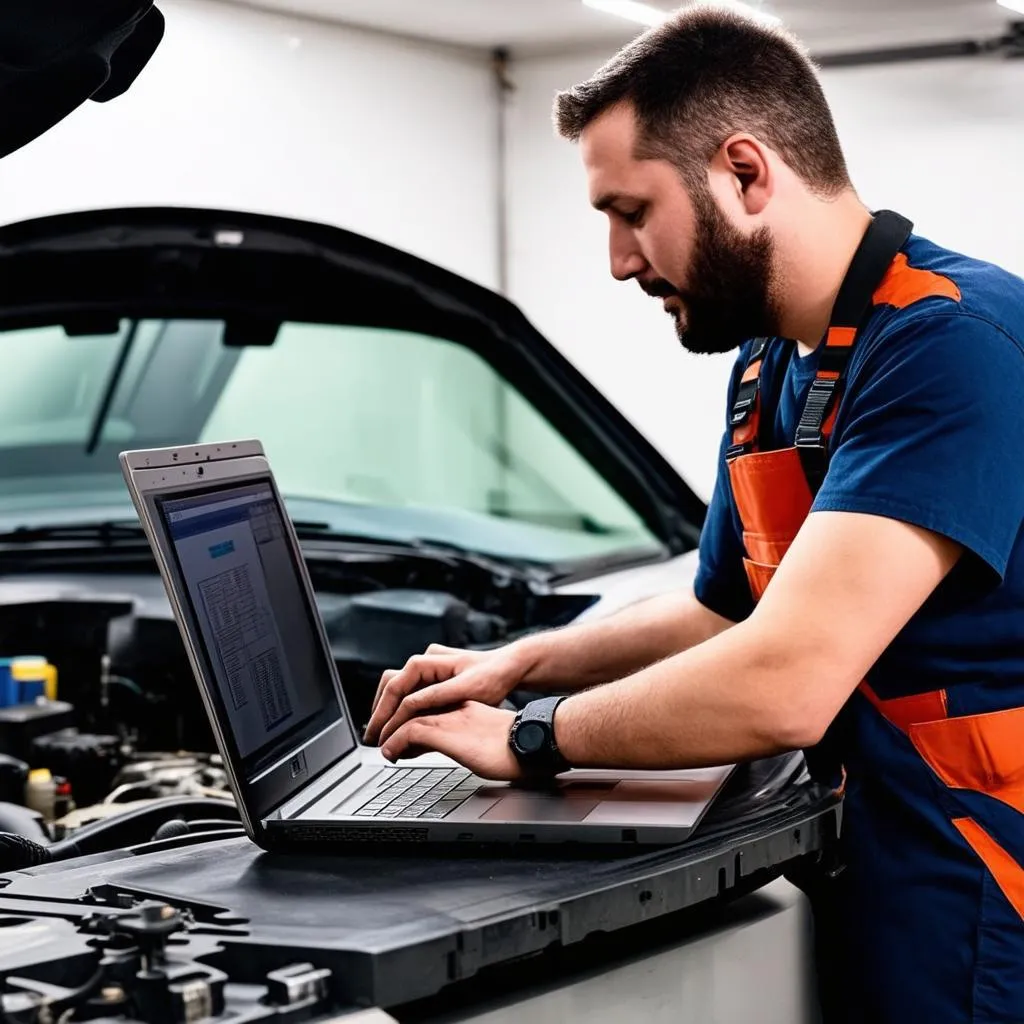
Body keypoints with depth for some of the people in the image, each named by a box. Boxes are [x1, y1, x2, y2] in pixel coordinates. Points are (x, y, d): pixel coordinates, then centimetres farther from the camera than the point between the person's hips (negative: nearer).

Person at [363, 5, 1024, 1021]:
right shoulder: (768, 370, 10)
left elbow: (780, 684, -29)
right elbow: (718, 613, 24)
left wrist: (532, 735, -14)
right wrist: (521, 663, 10)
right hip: (866, 901, 8)